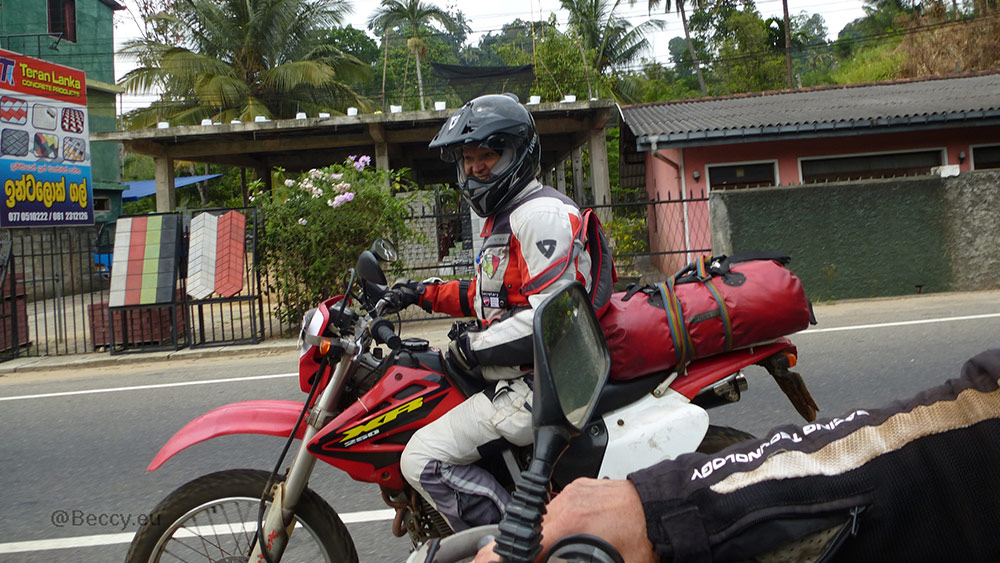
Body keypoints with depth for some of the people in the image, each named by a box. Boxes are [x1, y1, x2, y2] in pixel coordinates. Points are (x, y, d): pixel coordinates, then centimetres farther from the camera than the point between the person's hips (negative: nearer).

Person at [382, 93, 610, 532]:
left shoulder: (541, 214, -15)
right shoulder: (503, 218, 20)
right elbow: (491, 294, 28)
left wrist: (474, 348, -16)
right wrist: (427, 293, 18)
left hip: (538, 384, -12)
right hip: (509, 376, 12)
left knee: (423, 460, -16)